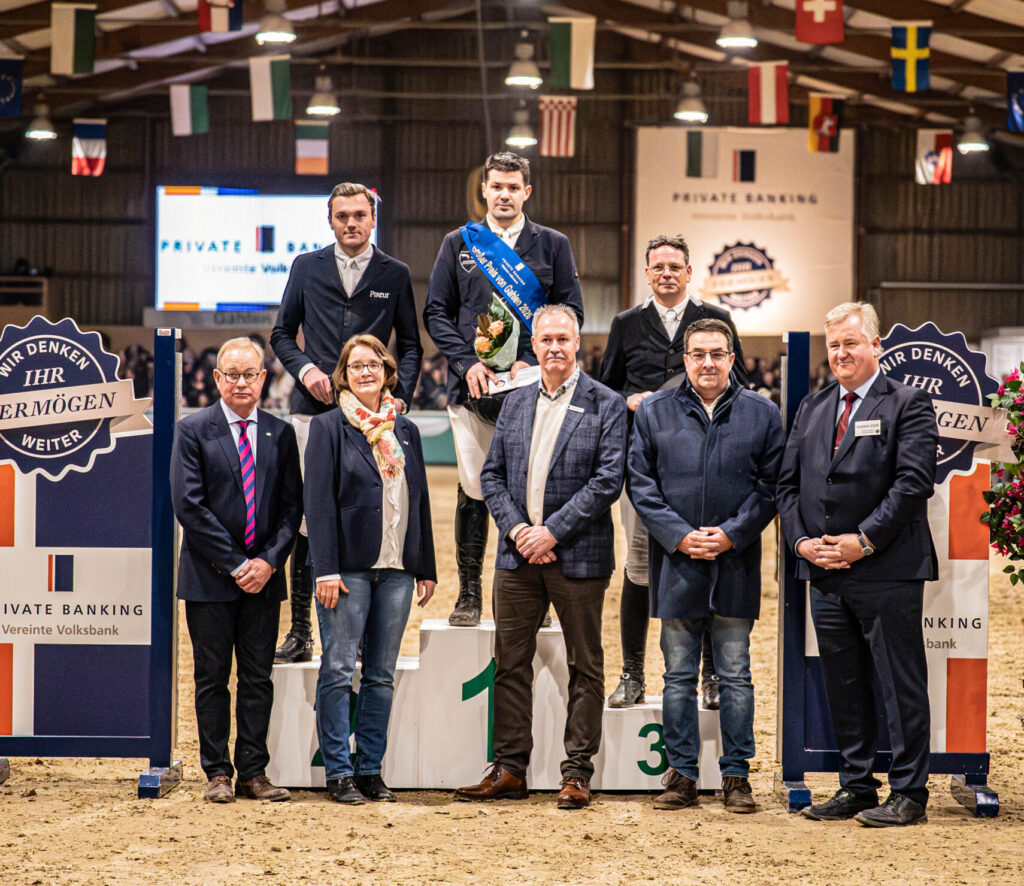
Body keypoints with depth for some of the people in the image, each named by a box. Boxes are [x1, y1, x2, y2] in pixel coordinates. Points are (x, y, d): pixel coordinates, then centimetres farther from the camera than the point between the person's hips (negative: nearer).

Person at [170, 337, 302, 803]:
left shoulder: (280, 433, 8)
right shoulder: (192, 430, -2)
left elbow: (291, 506, 7)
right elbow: (189, 506, -9)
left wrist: (270, 561, -8)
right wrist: (234, 563, -12)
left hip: (263, 576, 3)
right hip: (209, 576, -3)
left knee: (258, 678, 5)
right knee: (212, 678, 3)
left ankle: (253, 772, 11)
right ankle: (217, 773, 10)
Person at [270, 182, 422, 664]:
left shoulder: (395, 274, 10)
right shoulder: (307, 267, 11)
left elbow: (410, 345, 13)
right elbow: (282, 333, 15)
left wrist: (400, 395, -2)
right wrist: (305, 369, -4)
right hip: (314, 408, 0)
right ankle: (299, 631, 4)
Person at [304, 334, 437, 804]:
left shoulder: (405, 431, 13)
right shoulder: (329, 426, -1)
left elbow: (420, 500, 15)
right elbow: (319, 500, -7)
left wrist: (426, 568, 10)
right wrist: (326, 569, -14)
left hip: (396, 568, 5)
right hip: (348, 566, -5)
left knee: (381, 675, 7)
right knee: (338, 671, -3)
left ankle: (370, 769, 13)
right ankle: (338, 771, 3)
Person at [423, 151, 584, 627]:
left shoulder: (552, 245, 10)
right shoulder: (458, 243, 12)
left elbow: (571, 311, 6)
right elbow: (436, 311, 10)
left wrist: (532, 361, -6)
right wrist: (467, 362, -5)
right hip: (474, 389, 1)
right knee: (472, 491, -1)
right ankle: (469, 594, 6)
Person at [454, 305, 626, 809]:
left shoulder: (605, 405, -2)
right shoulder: (514, 405, 12)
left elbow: (608, 479, -10)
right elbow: (492, 475, 10)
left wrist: (552, 531, -14)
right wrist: (516, 528, -7)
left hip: (578, 555, -4)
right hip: (518, 556, 4)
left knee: (584, 667, 3)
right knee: (510, 663, 6)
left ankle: (577, 773, 9)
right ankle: (509, 770, 13)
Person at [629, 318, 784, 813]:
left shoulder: (761, 415, 5)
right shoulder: (654, 413, 6)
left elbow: (770, 487, 1)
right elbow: (641, 484, 2)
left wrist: (731, 535, -10)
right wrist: (679, 536, -9)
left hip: (736, 564, -1)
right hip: (676, 566, 1)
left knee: (735, 676, 5)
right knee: (679, 676, 6)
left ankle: (736, 775, 11)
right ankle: (681, 774, 11)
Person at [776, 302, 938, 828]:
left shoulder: (908, 405, -2)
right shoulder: (811, 409, 17)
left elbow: (914, 482, -12)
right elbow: (789, 483, 15)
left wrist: (863, 540, -16)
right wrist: (801, 540, -1)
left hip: (887, 572, -6)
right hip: (825, 572, 6)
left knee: (901, 686, -1)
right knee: (843, 686, 11)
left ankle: (908, 794, 5)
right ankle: (856, 787, 20)